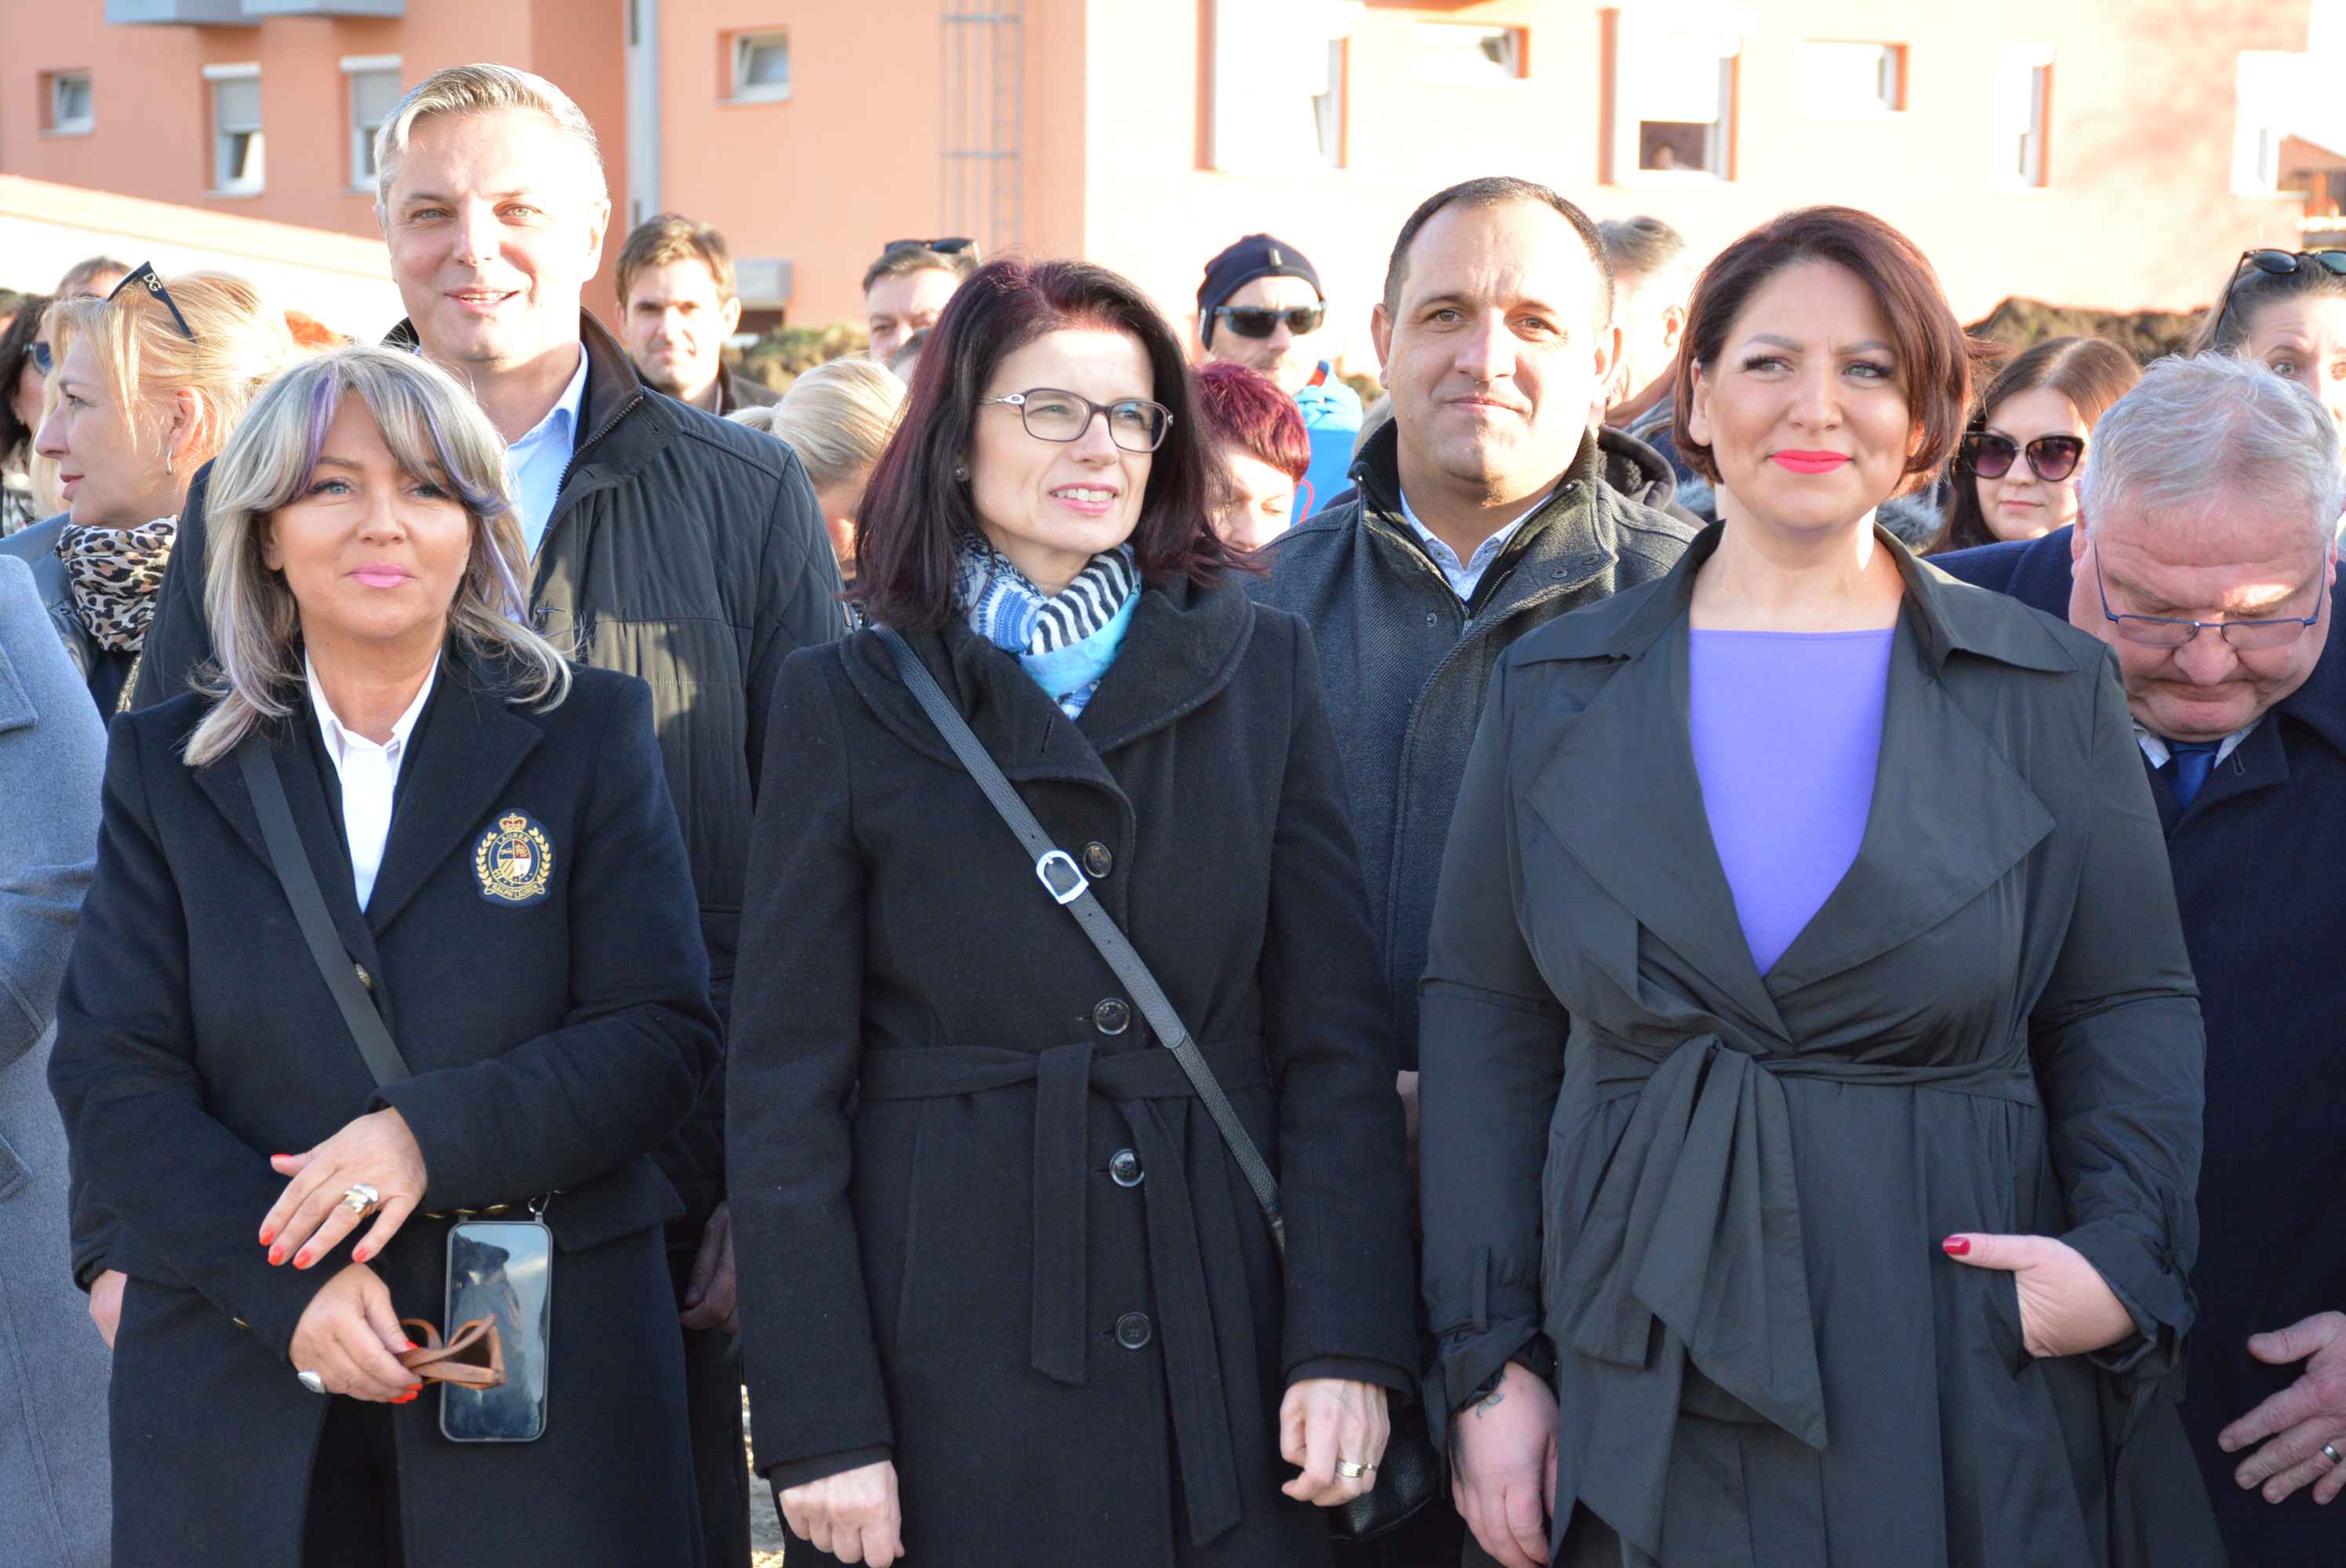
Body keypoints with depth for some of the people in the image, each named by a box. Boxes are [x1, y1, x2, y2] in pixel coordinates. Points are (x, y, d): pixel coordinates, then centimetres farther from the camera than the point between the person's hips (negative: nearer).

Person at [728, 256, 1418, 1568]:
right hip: (946, 1360, -1)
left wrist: (1350, 1345, -8)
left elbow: (1337, 1035, 2)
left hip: (1218, 1354, 2)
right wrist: (821, 1423, -7)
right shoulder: (847, 699, 1)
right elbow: (786, 1085, -1)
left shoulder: (1262, 670, 5)